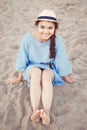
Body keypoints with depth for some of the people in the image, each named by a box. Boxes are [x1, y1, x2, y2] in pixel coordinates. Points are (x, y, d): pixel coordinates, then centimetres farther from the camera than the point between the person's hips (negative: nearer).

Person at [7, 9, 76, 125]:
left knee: (46, 75, -35)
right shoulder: (29, 38, -23)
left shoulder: (57, 40, -22)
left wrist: (67, 79, 3)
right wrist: (19, 78, 1)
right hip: (32, 67, 0)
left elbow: (62, 61, -9)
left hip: (49, 69, 0)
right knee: (36, 72, -35)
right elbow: (22, 59, -10)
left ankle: (46, 114, -48)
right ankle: (35, 111, -45)